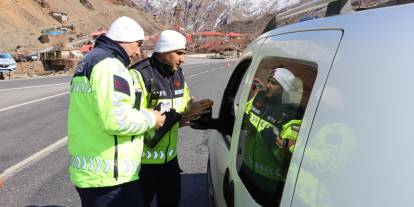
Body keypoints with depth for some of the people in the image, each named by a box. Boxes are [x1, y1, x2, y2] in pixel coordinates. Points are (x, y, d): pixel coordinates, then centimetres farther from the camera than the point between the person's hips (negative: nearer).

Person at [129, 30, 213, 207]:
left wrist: (193, 108, -8)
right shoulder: (139, 75, -19)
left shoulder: (178, 75, 7)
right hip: (143, 160, -7)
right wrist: (169, 118, -26)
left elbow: (184, 106, 15)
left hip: (170, 157, 7)